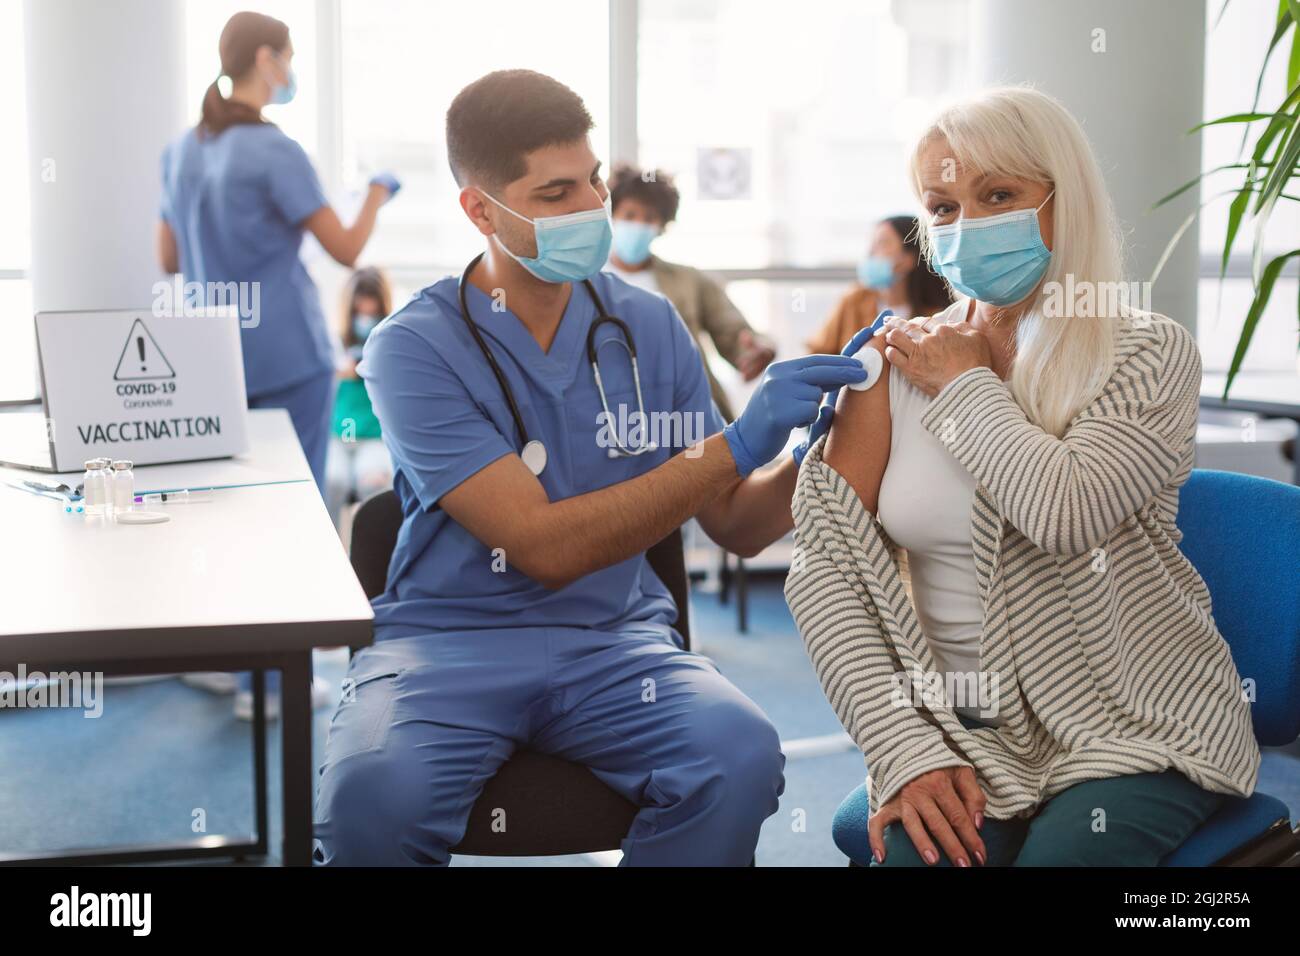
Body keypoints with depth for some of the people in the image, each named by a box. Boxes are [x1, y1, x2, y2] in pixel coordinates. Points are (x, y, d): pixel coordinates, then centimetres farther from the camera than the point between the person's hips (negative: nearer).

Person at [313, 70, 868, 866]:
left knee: (741, 754, -28)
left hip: (616, 636, 3)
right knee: (374, 791, -34)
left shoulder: (649, 327, 4)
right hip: (452, 641, -2)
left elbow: (735, 525, 8)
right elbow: (544, 546, -17)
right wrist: (737, 445, -21)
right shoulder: (413, 349, -8)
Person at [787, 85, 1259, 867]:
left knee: (1061, 853, -27)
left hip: (1137, 733, -1)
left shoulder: (1150, 354, -4)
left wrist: (965, 382, -8)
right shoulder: (899, 359, 3)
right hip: (963, 732, 2)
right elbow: (825, 565, -4)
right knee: (906, 852, -25)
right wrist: (907, 751, -13)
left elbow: (1066, 511, -24)